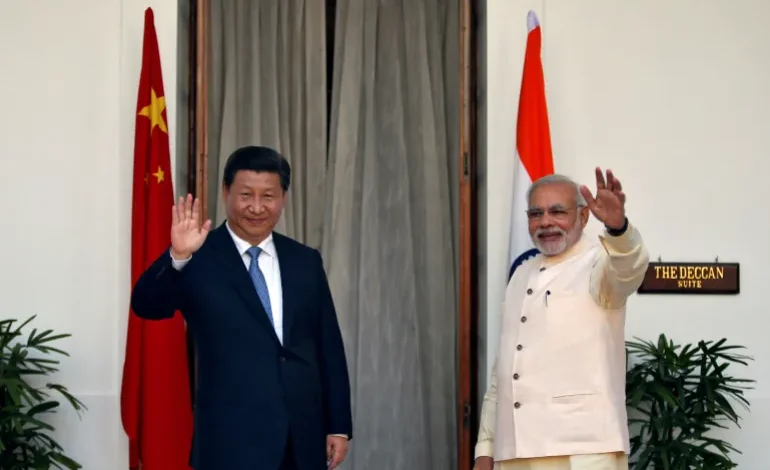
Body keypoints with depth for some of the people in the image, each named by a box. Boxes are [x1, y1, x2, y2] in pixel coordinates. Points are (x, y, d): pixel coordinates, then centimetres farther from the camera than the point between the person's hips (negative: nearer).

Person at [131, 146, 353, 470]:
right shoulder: (199, 259, -2)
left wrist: (338, 426, 9)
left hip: (303, 436, 5)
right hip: (233, 439, -5)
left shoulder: (306, 262, 11)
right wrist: (178, 257, -35)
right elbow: (146, 306, -17)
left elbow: (329, 348, 12)